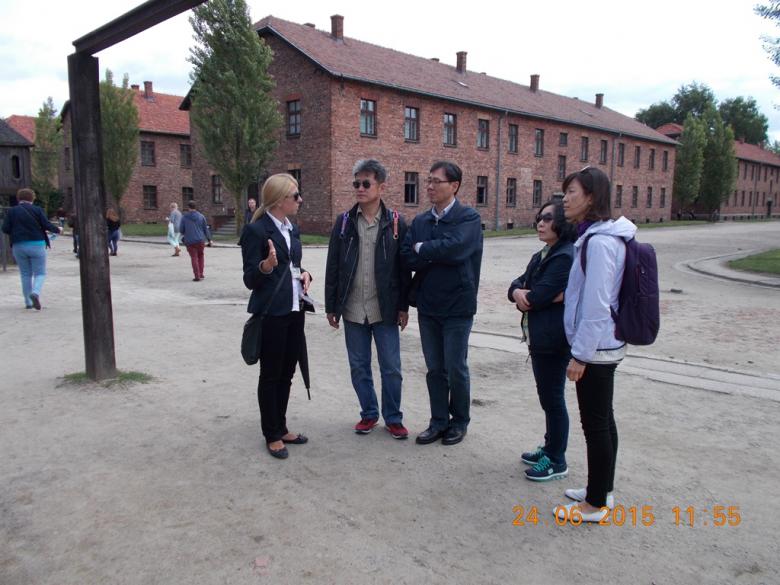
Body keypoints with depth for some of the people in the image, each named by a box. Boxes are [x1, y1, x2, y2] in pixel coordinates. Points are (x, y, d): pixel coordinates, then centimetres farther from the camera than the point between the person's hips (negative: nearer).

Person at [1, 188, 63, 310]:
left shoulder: (12, 211, 3)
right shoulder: (37, 210, -3)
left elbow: (5, 229, -1)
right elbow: (47, 225, -7)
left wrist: (16, 232, 18)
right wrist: (57, 230, 11)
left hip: (19, 246, 3)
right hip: (36, 245, -2)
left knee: (25, 274, 12)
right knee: (40, 273, 4)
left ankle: (28, 302, 12)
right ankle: (35, 293, -23)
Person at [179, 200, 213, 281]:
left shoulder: (184, 217, -4)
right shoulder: (201, 216, 1)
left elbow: (181, 230, 0)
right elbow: (206, 229, 4)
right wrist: (209, 239, 13)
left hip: (189, 241, -1)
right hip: (200, 240, 1)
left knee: (194, 258, 4)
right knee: (200, 255, 20)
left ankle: (197, 276, -1)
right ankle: (201, 274, 18)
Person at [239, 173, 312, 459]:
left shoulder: (292, 228, 12)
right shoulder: (256, 230, -12)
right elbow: (250, 279, -12)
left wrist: (304, 274, 0)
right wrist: (265, 267, -32)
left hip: (294, 311, 7)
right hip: (271, 314, -7)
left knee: (286, 374, 14)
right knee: (270, 376, 5)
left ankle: (281, 428, 29)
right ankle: (272, 436, 19)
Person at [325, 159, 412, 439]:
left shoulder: (396, 223, -3)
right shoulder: (344, 221, 2)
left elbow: (404, 268, 0)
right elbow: (333, 267, 4)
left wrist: (403, 307, -2)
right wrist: (331, 306, 2)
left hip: (385, 310, -2)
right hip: (353, 309, 2)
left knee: (391, 368, 5)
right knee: (359, 367, 12)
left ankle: (393, 418, 23)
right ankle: (369, 414, 30)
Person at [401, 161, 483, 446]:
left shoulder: (469, 218, -9)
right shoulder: (420, 222, 8)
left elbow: (454, 248, -25)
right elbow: (408, 257, -4)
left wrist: (422, 249, -10)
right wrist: (439, 256, -16)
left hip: (457, 306, -5)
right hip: (427, 305, 5)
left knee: (456, 369, 6)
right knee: (434, 369, 13)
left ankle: (459, 422, 26)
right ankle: (439, 421, 27)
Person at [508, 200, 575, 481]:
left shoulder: (566, 257, -17)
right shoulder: (541, 256, 15)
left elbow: (537, 297, -22)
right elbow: (517, 284, 10)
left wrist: (524, 296, -1)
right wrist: (519, 292, -12)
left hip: (554, 339, -9)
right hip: (538, 337, 9)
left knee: (552, 397, 1)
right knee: (547, 396, 18)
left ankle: (557, 461, 14)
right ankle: (550, 448, 32)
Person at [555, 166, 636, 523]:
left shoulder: (599, 242, -21)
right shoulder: (594, 236, 9)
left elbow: (596, 305, -23)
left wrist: (580, 354, -19)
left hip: (595, 348, -10)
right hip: (604, 345, 10)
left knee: (595, 423, 2)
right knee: (602, 420, 18)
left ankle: (595, 505, 17)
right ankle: (602, 490, 33)